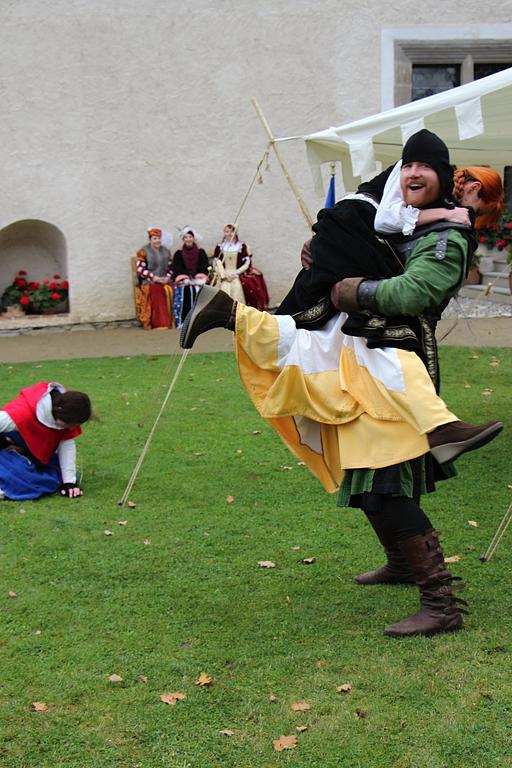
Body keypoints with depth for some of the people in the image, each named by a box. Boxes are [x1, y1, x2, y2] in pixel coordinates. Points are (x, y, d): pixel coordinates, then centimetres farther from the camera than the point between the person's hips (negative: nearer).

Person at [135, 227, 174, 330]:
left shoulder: (166, 251, 16)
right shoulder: (144, 251, 1)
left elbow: (170, 267, 16)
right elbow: (140, 269, -6)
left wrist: (167, 277, -4)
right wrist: (155, 278, -13)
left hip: (165, 280, 4)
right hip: (149, 282, -4)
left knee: (170, 290, -25)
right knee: (156, 291, -31)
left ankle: (169, 322, -20)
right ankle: (158, 324, -28)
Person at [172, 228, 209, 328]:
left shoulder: (201, 252, 11)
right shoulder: (179, 254, 9)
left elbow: (204, 268, 3)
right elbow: (178, 270, 1)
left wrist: (197, 280, -12)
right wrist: (187, 281, -13)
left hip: (198, 281, 0)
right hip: (184, 281, 0)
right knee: (185, 290, -22)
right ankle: (183, 322, -21)